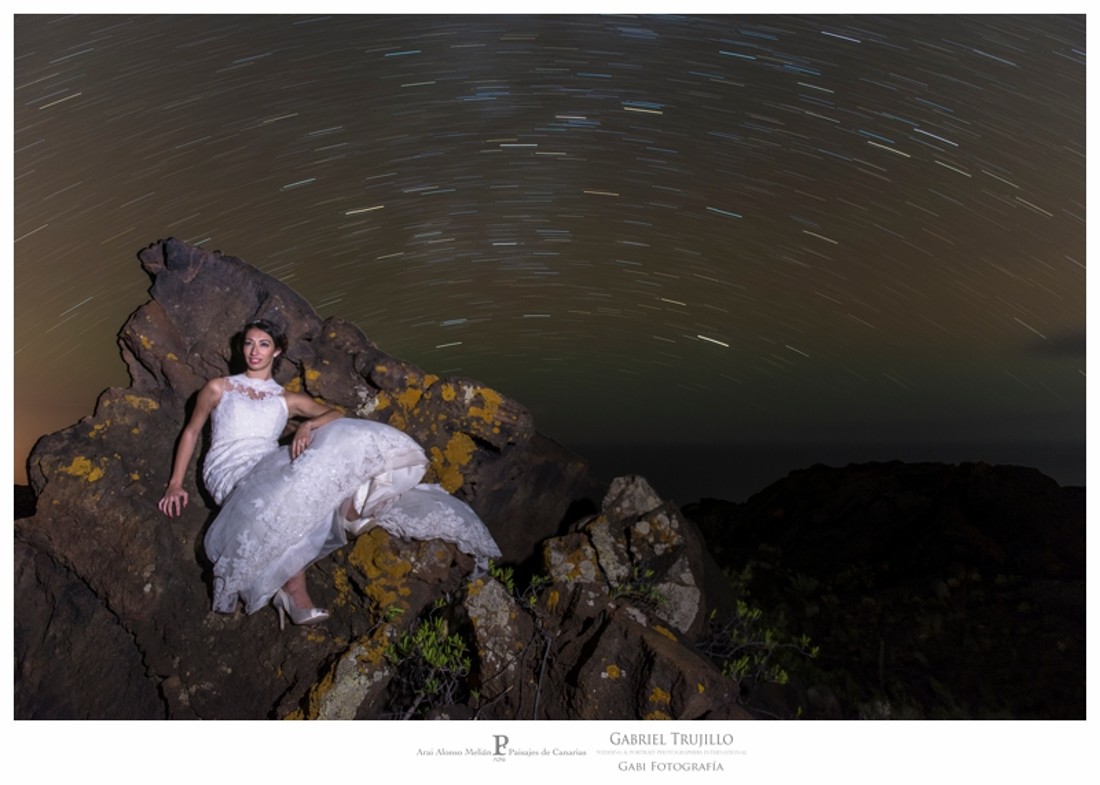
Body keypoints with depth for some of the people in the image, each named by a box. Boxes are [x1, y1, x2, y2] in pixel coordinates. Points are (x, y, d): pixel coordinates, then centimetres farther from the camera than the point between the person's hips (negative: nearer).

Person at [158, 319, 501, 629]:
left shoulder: (287, 399, 24)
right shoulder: (219, 388, 20)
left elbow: (336, 414, 13)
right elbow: (191, 431, 20)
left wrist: (308, 425, -10)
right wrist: (176, 484, 8)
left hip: (270, 467, 3)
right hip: (231, 472, -3)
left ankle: (350, 511, -43)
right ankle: (295, 593, -38)